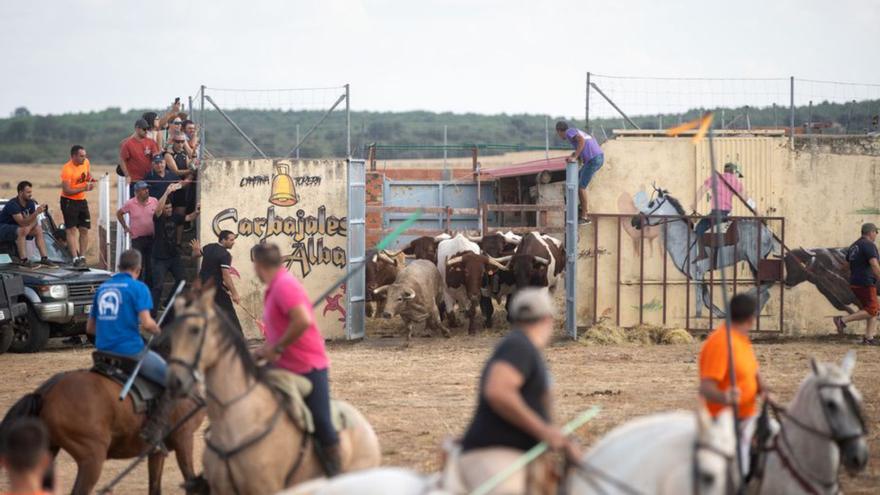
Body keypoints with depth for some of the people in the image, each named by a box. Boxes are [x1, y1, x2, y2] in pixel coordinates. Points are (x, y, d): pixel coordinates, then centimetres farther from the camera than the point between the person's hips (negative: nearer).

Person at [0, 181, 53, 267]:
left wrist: (29, 226, -25)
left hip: (15, 227, 8)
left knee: (38, 229, -6)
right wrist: (36, 213, -44)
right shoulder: (13, 204, -28)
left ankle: (44, 258, -8)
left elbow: (34, 221, -2)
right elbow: (22, 223, -36)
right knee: (22, 230, -34)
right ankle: (23, 260, -34)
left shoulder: (30, 203, -4)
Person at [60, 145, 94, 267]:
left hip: (82, 200, 7)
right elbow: (67, 190, -25)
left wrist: (90, 180, -1)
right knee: (71, 229, -8)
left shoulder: (86, 162, 1)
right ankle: (75, 258, -11)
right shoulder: (67, 169, -21)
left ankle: (82, 257, 13)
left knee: (84, 229, 6)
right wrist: (84, 188, -28)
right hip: (69, 201, -7)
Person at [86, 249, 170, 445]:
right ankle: (153, 431, -14)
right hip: (131, 351, -7)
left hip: (104, 353, 7)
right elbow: (147, 323, -17)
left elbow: (90, 328, 19)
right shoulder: (138, 287, -5)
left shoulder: (102, 288, 15)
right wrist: (157, 331, 3)